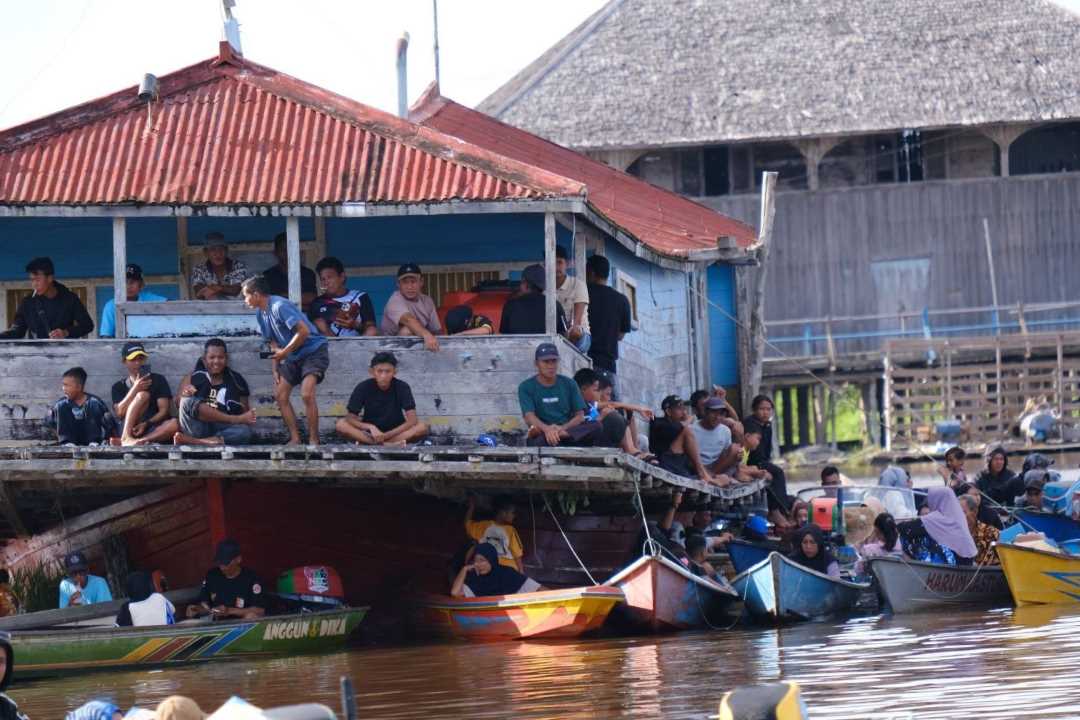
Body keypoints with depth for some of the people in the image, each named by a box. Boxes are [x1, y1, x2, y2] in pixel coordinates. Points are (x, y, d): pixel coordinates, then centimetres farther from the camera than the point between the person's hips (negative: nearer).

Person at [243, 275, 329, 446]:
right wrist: (275, 367, 5)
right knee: (280, 395, 3)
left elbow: (304, 331, -26)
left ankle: (314, 440, -17)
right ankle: (295, 439, 7)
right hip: (294, 356, 10)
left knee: (306, 394, -24)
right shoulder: (260, 313, 6)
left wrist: (285, 352, -18)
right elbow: (274, 342, 15)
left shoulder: (279, 306, -22)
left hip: (313, 350, -10)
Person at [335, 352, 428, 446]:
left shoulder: (402, 387, -12)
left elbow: (412, 420, -17)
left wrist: (387, 435, -27)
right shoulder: (363, 388, -11)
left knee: (422, 427, -28)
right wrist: (370, 427, -31)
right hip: (370, 432, 0)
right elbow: (351, 418, -13)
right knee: (341, 425, -26)